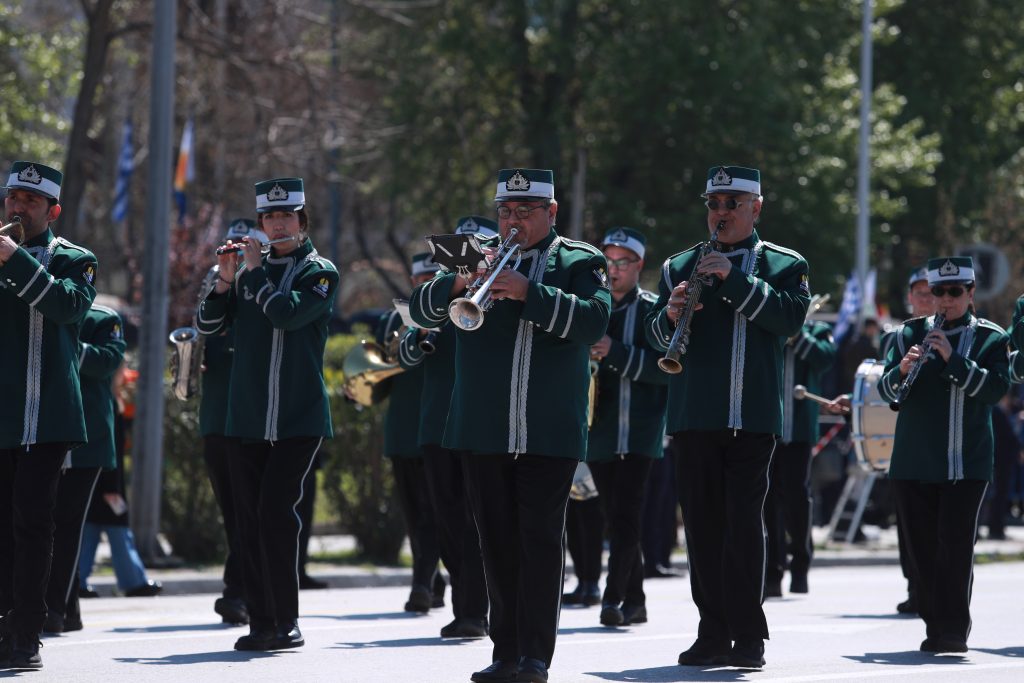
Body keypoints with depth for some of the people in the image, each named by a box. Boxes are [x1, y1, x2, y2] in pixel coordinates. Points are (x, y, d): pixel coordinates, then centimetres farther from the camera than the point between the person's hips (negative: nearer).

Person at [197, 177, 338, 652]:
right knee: (250, 519, 3)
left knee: (276, 513, -13)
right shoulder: (249, 270, 13)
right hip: (246, 417, 5)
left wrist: (254, 270, -9)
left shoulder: (319, 272, -1)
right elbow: (208, 325, 8)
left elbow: (287, 313, -19)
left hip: (298, 418, -5)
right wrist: (225, 278, -5)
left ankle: (286, 621, -8)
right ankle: (260, 621, 8)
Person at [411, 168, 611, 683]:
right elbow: (421, 311, 5)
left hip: (550, 431, -3)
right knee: (498, 543, 6)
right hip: (483, 429, 3)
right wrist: (458, 282, -15)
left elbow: (594, 320, -13)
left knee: (540, 540, -5)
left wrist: (527, 292, -22)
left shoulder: (579, 262, 5)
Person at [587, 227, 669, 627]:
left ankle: (614, 597, -17)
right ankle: (634, 601, 15)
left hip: (639, 429, -5)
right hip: (597, 428, 5)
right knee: (618, 519, 9)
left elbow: (666, 367, -10)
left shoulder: (653, 310, 0)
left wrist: (615, 353, -20)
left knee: (626, 516, -14)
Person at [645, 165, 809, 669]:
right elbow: (655, 336, 9)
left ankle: (748, 636, -5)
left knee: (744, 521, -8)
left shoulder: (783, 265, 8)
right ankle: (713, 633, 8)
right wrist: (671, 314, -14)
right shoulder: (680, 267, 15)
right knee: (702, 523, 4)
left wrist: (735, 279, -16)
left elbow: (791, 317, -10)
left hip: (752, 416, -3)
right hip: (694, 415, 3)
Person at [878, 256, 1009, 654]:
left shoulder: (990, 338, 4)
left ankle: (953, 629, -4)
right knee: (922, 545, 4)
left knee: (956, 543, -8)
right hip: (914, 462, 3)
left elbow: (996, 389, -10)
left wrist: (953, 359, -20)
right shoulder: (911, 333, 9)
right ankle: (934, 625, 12)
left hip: (966, 463, -3)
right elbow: (886, 391, 3)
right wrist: (901, 370, -19)